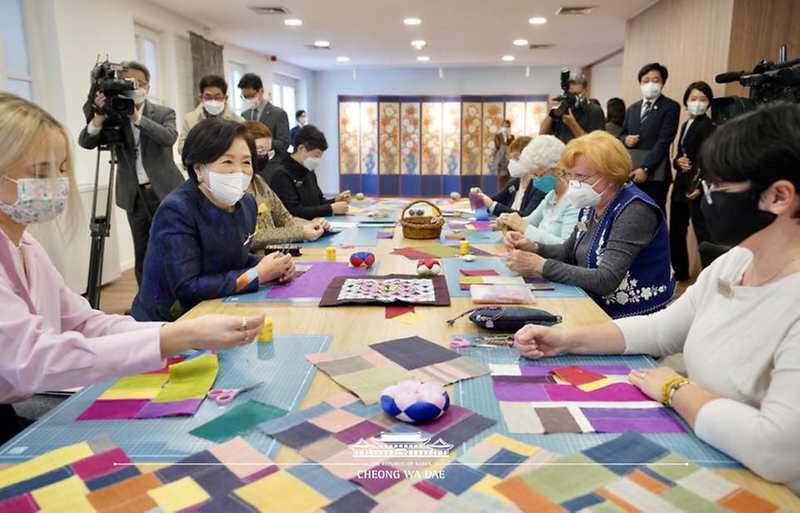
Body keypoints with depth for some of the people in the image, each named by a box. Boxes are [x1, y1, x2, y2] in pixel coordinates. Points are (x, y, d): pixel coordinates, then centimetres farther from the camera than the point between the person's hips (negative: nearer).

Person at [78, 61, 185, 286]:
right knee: (142, 256, 8)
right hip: (135, 196, 2)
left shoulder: (164, 113, 2)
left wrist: (136, 116, -27)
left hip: (165, 192, -2)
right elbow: (85, 142, -7)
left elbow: (169, 137, -19)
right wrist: (100, 117, -24)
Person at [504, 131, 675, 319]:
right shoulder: (592, 204, 3)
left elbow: (605, 281, -28)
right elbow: (568, 252, 15)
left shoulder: (634, 210, -21)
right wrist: (532, 247, -4)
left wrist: (540, 265, -26)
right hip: (598, 309, 7)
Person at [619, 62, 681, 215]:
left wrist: (645, 168, -19)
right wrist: (626, 139, -3)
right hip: (630, 172, 5)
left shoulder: (670, 107, -2)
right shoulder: (632, 108, 18)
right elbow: (621, 135, 23)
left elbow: (664, 141, -11)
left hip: (654, 174, -5)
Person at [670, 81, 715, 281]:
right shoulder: (685, 125, 17)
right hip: (681, 184, 8)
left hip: (696, 186, -8)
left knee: (703, 232, -9)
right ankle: (679, 271, 26)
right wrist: (678, 161, -5)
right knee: (676, 231, 13)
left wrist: (700, 186, -25)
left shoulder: (707, 125, -8)